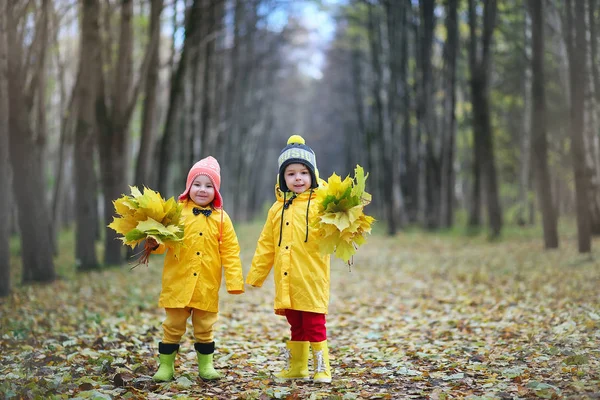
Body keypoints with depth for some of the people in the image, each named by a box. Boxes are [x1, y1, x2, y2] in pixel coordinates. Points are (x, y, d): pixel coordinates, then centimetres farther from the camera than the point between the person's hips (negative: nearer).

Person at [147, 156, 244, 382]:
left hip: (207, 286, 1)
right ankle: (166, 366, 15)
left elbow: (230, 251, 2)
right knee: (173, 326, 5)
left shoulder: (221, 218, 3)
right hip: (178, 283, -1)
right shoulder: (177, 211, -2)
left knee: (204, 328, 12)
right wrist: (154, 243, -25)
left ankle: (206, 366, 24)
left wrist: (234, 280, -4)